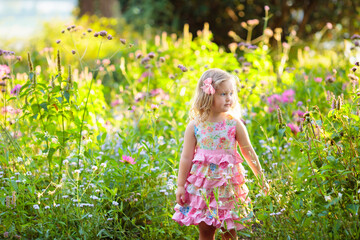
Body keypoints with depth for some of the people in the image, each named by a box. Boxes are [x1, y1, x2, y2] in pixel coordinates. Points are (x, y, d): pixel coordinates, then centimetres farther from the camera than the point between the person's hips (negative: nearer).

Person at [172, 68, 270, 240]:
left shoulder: (234, 124, -3)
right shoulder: (195, 126, -4)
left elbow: (249, 153, 5)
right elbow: (186, 158, 2)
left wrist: (261, 178, 10)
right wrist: (180, 185, 2)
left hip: (228, 184, 0)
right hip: (202, 184, 0)